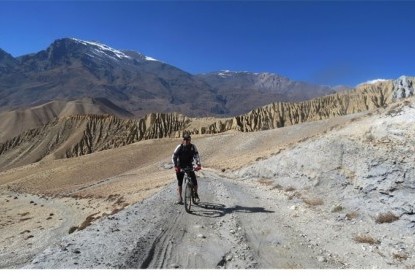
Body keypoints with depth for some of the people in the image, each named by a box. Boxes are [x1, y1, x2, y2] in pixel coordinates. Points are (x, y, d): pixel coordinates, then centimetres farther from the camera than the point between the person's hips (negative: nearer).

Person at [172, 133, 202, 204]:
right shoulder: (179, 147, -13)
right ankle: (180, 198, 8)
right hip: (180, 167, -1)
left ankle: (196, 193, 12)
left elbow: (196, 155, -13)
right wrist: (175, 166, -27)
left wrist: (198, 164, -28)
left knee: (194, 180, -12)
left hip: (189, 166, 1)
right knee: (180, 182, -2)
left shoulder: (193, 147, -9)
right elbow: (174, 157, -14)